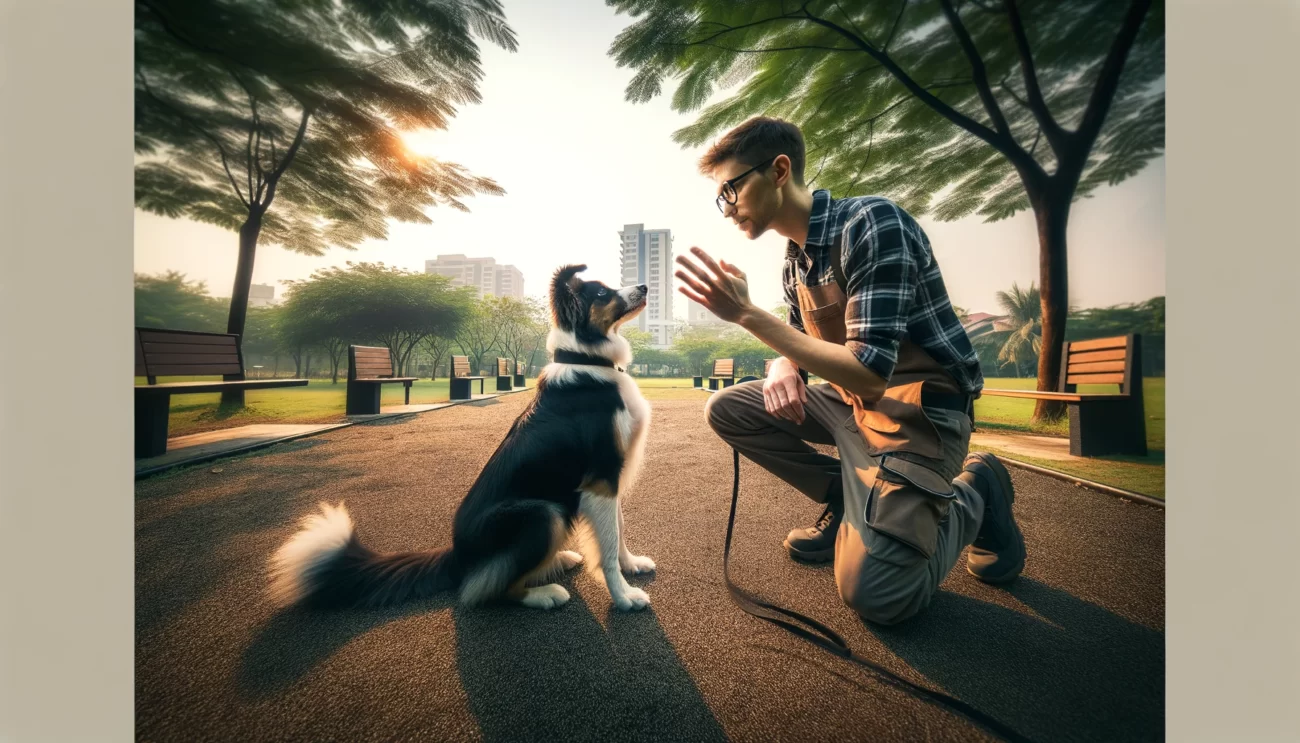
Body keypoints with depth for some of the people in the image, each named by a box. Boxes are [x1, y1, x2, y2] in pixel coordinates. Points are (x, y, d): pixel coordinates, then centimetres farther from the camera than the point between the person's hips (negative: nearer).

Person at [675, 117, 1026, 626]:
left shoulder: (871, 222, -21)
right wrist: (783, 370, -12)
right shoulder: (795, 261, 5)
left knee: (875, 595, -17)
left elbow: (868, 372, -28)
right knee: (727, 409, 2)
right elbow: (802, 347, 13)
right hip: (852, 399, 8)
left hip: (918, 408, -8)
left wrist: (747, 314, -28)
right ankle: (846, 500, 10)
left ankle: (972, 491, 10)